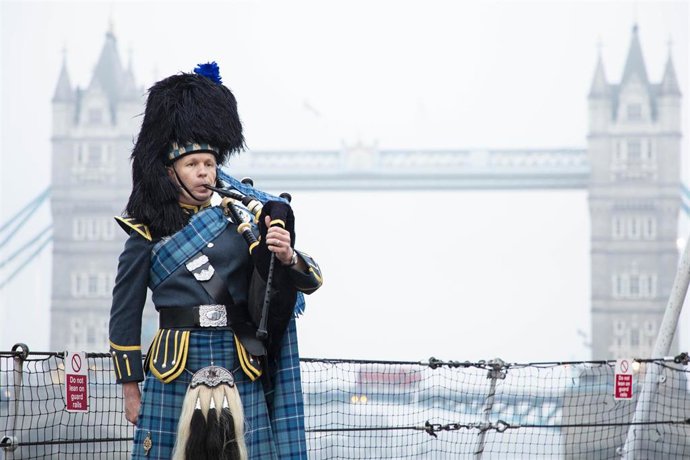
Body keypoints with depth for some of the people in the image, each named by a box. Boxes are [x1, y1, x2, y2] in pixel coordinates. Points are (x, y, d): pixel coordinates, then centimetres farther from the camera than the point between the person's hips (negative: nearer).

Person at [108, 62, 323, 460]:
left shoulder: (244, 220, 7)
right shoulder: (148, 233, 4)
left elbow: (311, 280, 3)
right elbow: (125, 315, 7)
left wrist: (287, 256, -19)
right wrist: (131, 387, 4)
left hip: (240, 372, 2)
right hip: (175, 372, -1)